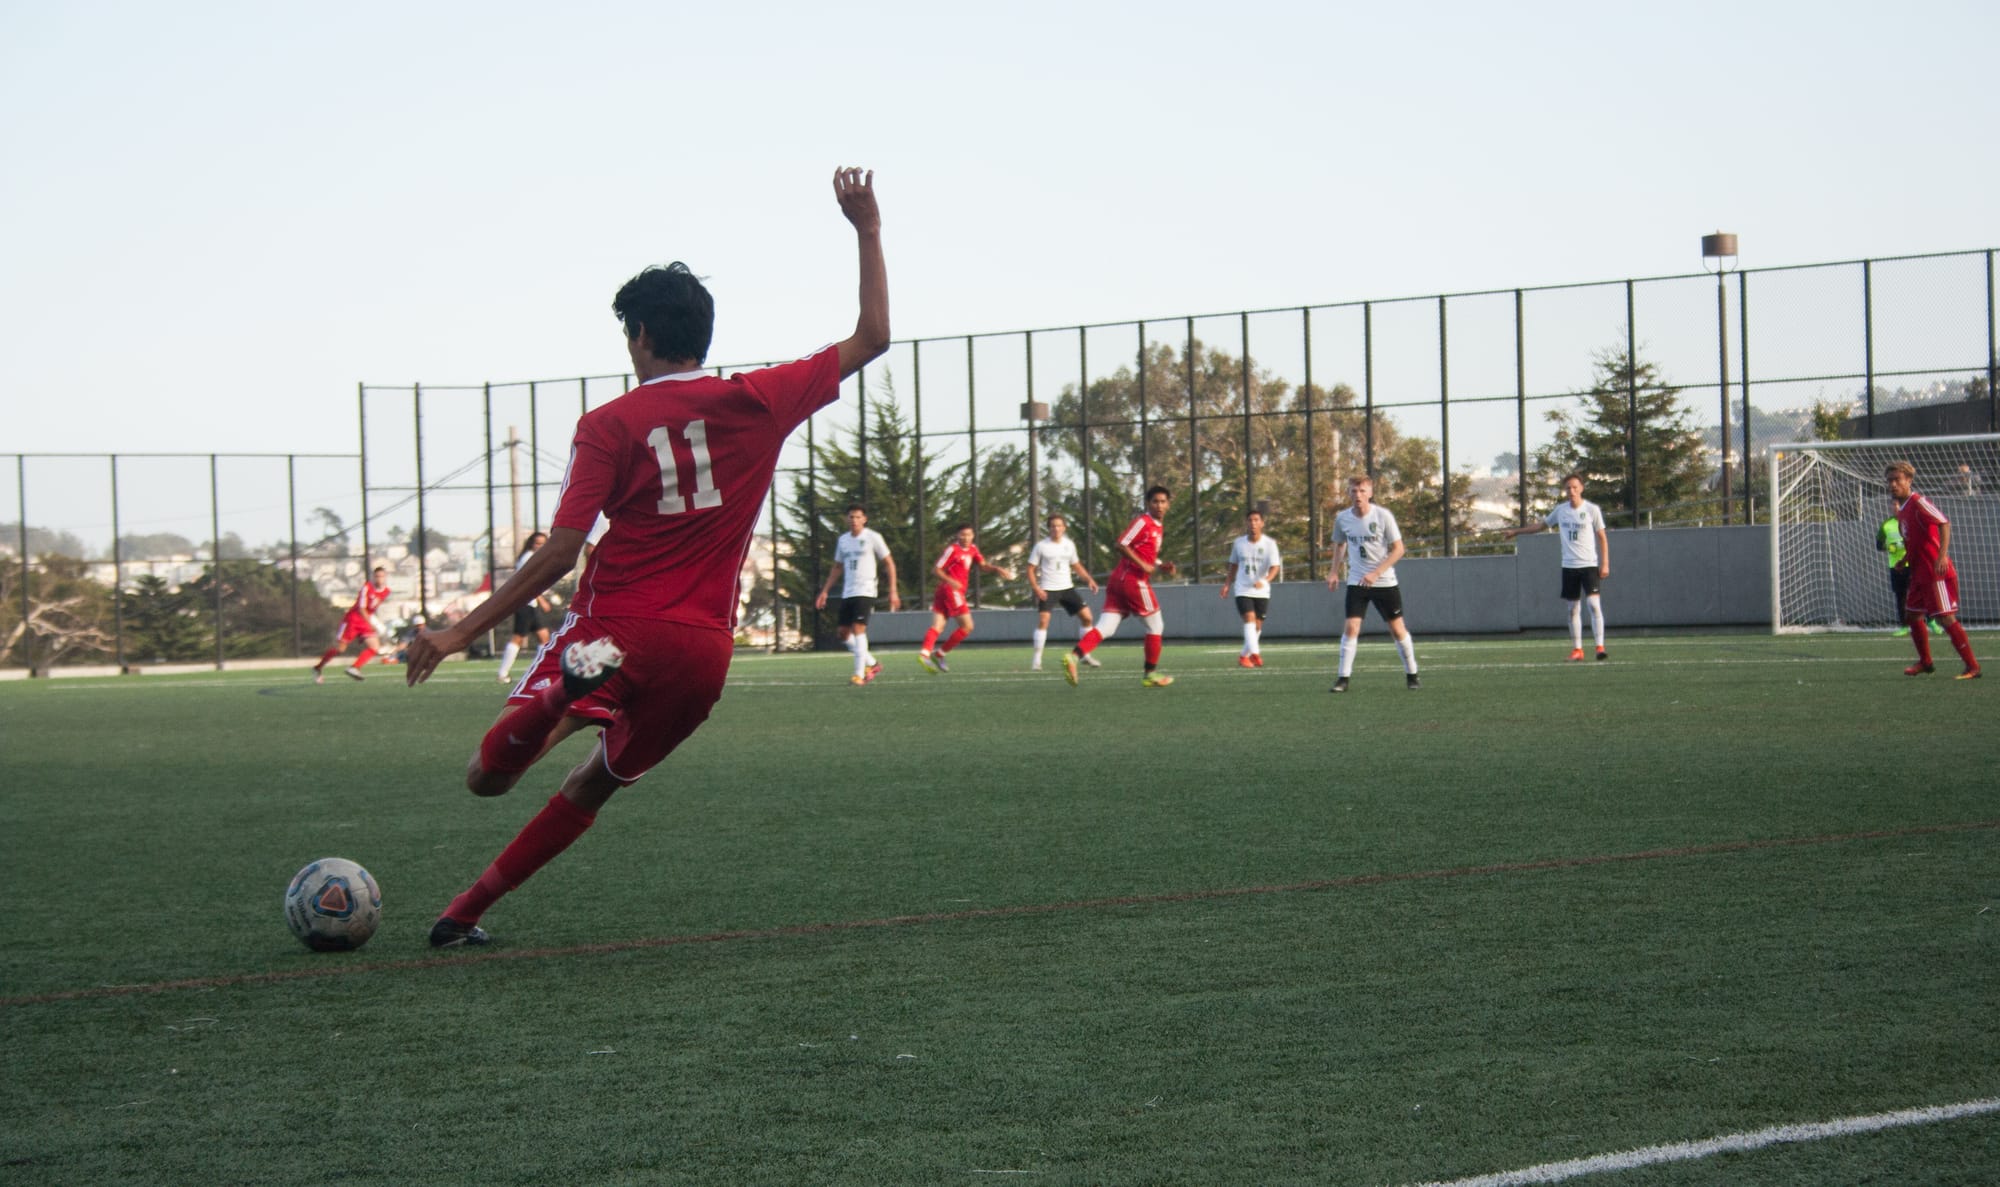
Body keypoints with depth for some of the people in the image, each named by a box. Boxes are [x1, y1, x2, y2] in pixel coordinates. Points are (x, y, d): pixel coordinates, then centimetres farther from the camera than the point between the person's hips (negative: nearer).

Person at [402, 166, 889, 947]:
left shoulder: (609, 426, -3)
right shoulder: (758, 402, 4)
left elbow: (559, 555, -10)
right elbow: (871, 339, 14)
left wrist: (461, 632, -5)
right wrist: (867, 230, 21)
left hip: (614, 627, -4)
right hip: (701, 649, 4)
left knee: (488, 777, -2)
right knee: (591, 786, 22)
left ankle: (580, 690, -32)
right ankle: (466, 912, 22)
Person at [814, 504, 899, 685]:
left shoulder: (873, 537, -3)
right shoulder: (843, 540, 14)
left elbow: (889, 564, -1)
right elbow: (837, 568, 23)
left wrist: (893, 591, -7)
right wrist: (824, 591, 18)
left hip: (865, 591, -7)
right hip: (847, 593, 7)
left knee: (858, 629, -17)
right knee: (844, 634, 4)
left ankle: (859, 674, -15)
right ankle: (872, 665, 19)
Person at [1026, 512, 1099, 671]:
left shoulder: (1069, 544, 7)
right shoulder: (1041, 545, -6)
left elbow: (1076, 565, 20)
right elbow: (1031, 569, -2)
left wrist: (1089, 579, 6)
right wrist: (1036, 588, -16)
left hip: (1067, 588, 4)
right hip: (1048, 590, -4)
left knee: (1086, 616, -1)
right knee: (1043, 620, -21)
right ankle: (1037, 660, -15)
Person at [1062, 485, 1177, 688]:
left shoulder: (1157, 526, 20)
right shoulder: (1143, 522, -9)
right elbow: (1121, 545, -17)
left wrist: (1162, 565, 12)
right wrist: (1143, 565, -20)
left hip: (1118, 580, 9)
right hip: (1133, 579, -9)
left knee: (1105, 628, -3)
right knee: (1155, 626, 6)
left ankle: (1073, 656, -21)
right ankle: (1151, 674, 15)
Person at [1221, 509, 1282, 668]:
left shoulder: (1269, 543, -5)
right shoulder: (1238, 543, 3)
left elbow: (1275, 567, -14)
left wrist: (1265, 581, -31)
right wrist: (1227, 585, 11)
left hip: (1262, 592, 0)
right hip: (1243, 590, 0)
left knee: (1257, 625, 5)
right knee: (1249, 618, -19)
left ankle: (1244, 656, 22)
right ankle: (1255, 654, -29)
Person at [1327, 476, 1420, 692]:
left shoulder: (1383, 515, -12)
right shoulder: (1342, 518, -2)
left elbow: (1398, 549, -9)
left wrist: (1375, 573, -18)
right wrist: (1335, 572, 1)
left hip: (1385, 582, -2)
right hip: (1356, 583, 2)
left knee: (1398, 628, 3)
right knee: (1351, 627, -11)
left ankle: (1411, 675, 18)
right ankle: (1343, 678, -7)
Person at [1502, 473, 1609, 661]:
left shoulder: (1592, 509, -4)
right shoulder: (1560, 510, 7)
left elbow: (1602, 537, 0)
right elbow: (1541, 525, 23)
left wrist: (1605, 563, -7)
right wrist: (1516, 531, 27)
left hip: (1589, 564, -4)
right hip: (1569, 566, 4)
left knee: (1594, 603, -15)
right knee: (1573, 608, 5)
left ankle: (1600, 647, -17)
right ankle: (1577, 649, 9)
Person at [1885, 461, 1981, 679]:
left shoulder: (1918, 503, -13)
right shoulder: (1902, 510, 14)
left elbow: (1944, 523, -24)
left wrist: (1942, 554, -34)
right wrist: (1904, 560, 13)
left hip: (1936, 572, -10)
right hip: (1919, 574, 10)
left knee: (1945, 618, -12)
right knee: (1912, 615, 16)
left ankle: (1972, 667, -8)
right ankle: (1925, 663, 31)